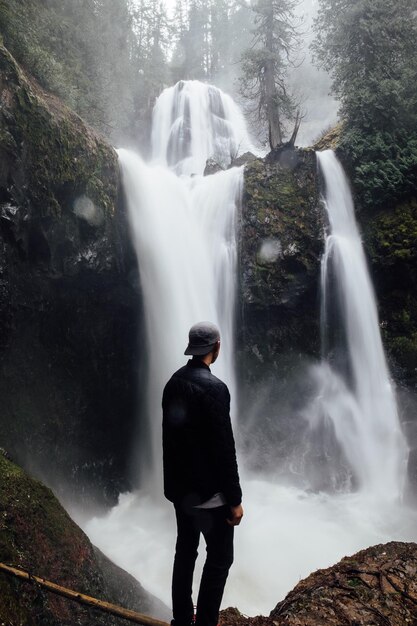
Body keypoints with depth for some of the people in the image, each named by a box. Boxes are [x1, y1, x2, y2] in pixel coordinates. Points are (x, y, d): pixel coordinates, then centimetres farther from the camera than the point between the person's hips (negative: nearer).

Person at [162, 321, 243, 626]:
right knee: (220, 558, 8)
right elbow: (224, 448, -21)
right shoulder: (213, 387, -23)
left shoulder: (174, 382, 2)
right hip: (208, 491, -8)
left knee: (185, 552, 20)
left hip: (180, 487, 8)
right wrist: (234, 499, -13)